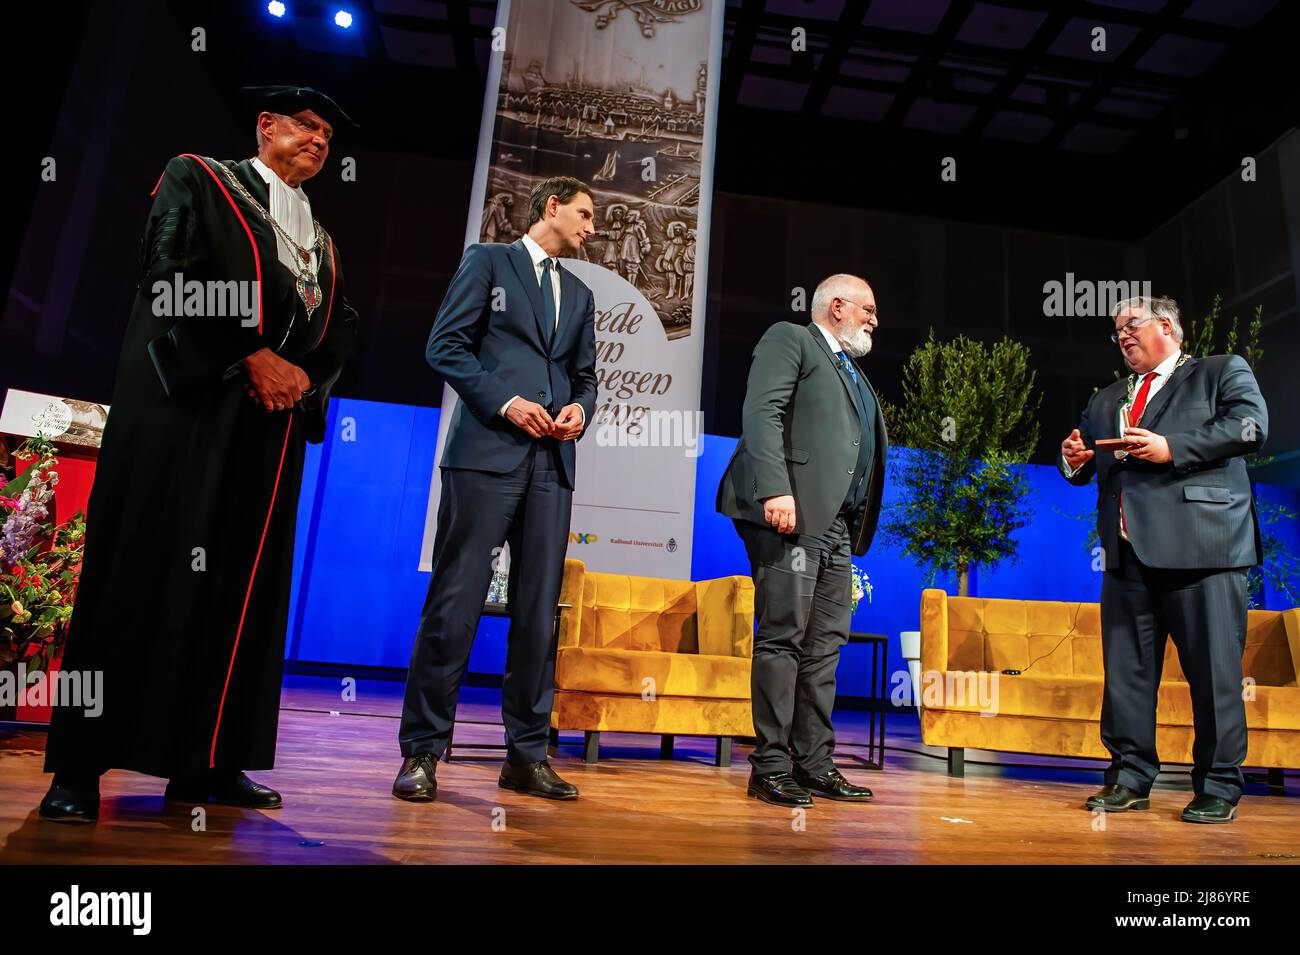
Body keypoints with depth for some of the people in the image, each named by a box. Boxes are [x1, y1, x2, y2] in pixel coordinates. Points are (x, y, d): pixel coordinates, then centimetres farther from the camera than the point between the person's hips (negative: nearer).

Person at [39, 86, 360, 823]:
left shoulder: (321, 240, 23)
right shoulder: (198, 180, 8)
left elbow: (343, 327, 14)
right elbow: (175, 273, -8)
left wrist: (303, 373, -5)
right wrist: (252, 356, -14)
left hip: (274, 426, 5)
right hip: (187, 408, -5)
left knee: (245, 590, 2)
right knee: (145, 577, -5)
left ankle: (206, 763, 9)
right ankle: (80, 768, 3)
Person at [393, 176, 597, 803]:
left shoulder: (579, 294, 25)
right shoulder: (488, 260, 9)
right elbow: (446, 346, 0)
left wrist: (579, 408, 1)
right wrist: (505, 402, -11)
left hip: (551, 462, 5)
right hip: (488, 452, -5)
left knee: (539, 610, 3)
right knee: (456, 602, -6)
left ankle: (527, 755, 11)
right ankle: (422, 751, 4)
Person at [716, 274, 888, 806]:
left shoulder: (852, 371, 29)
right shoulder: (789, 340, 4)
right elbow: (761, 414, -11)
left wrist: (857, 527, 12)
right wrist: (776, 491, -24)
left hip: (836, 523, 9)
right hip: (793, 513, -9)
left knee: (826, 644, 8)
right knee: (784, 637, -7)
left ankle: (814, 764, 15)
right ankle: (770, 767, 2)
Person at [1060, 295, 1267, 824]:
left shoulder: (1222, 372, 11)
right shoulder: (1105, 400, 24)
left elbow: (1250, 425, -7)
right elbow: (1083, 468, 25)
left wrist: (1171, 447, -14)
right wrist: (1074, 460, 3)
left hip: (1200, 543, -5)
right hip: (1127, 549, 5)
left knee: (1213, 670, -1)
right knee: (1125, 667, 6)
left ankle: (1218, 789, 11)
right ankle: (1130, 778, 15)